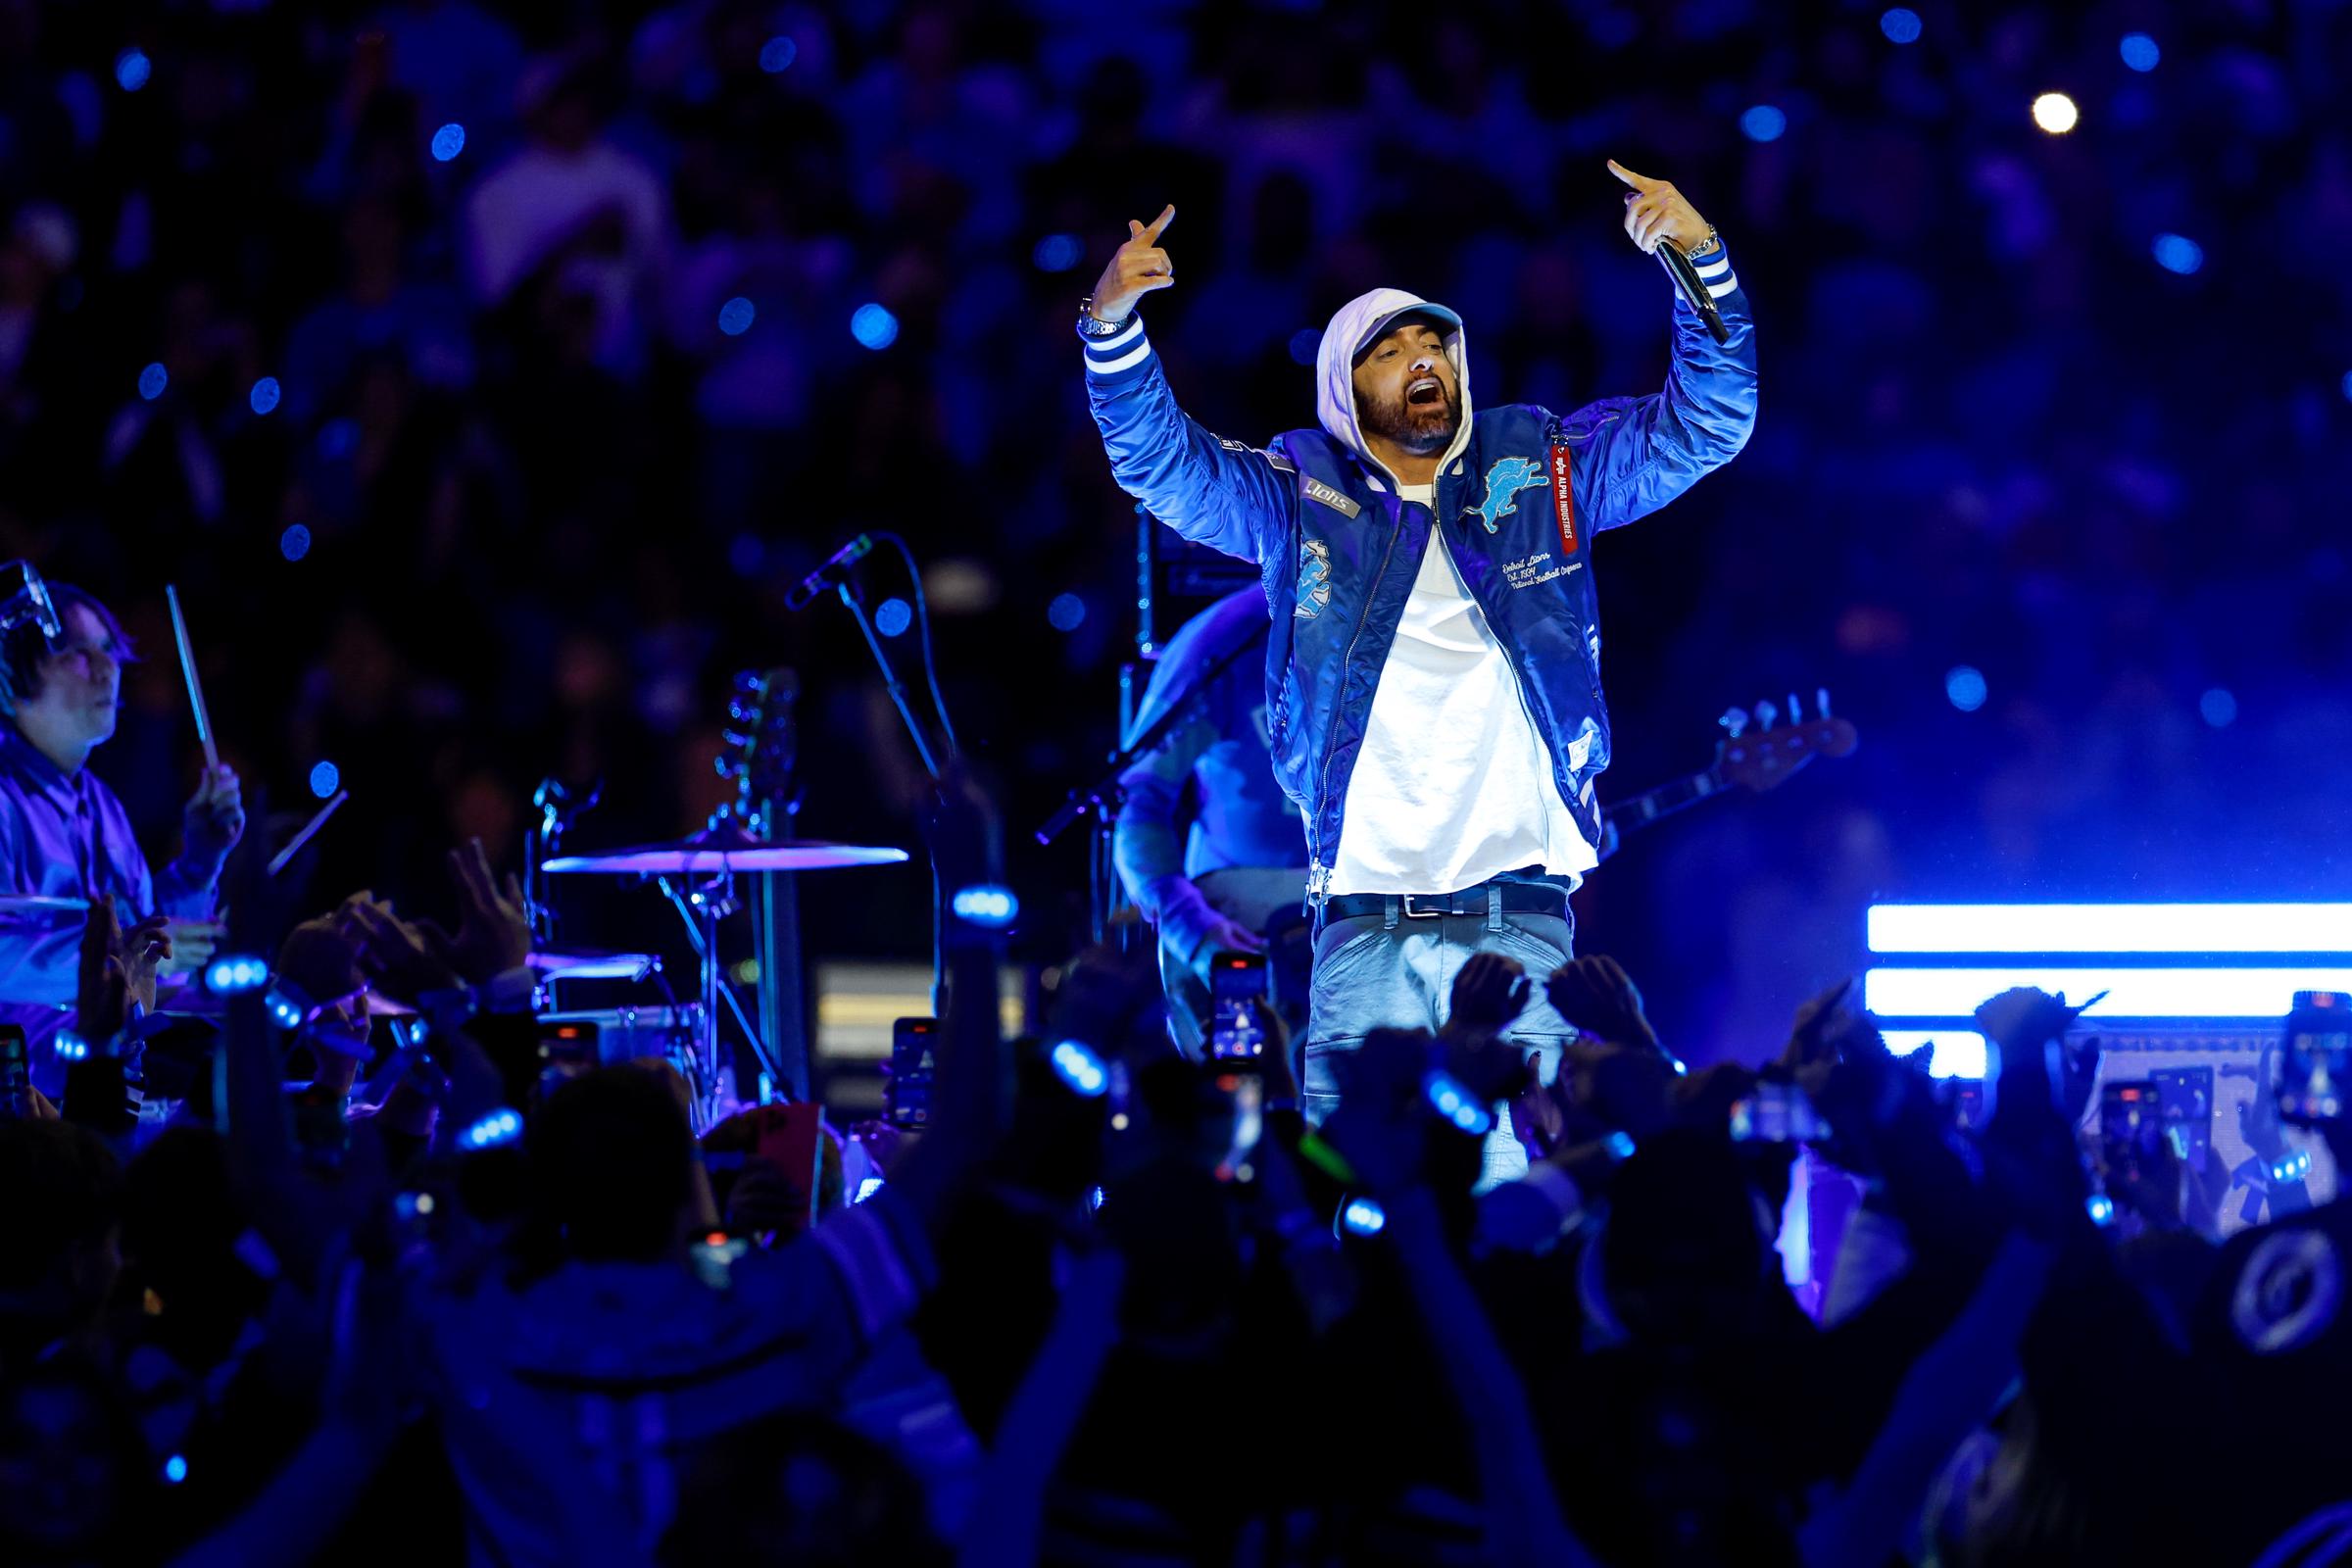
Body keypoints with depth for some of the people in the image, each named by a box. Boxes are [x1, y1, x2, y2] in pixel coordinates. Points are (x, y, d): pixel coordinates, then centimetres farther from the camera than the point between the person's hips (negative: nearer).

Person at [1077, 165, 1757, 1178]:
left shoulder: (1539, 468, 14)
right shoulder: (1300, 492, 12)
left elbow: (1704, 427, 9)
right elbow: (1161, 464, 2)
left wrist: (1704, 267, -5)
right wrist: (1112, 327, -15)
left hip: (1519, 916, 0)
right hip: (1365, 928, 0)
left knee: (1516, 1196, -6)